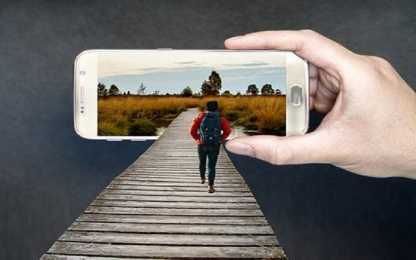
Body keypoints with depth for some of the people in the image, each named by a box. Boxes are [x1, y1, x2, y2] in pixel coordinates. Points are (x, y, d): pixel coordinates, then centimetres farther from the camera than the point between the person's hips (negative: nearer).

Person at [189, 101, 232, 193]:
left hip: (202, 145, 1)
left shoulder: (200, 118, -3)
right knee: (211, 166, 2)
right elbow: (228, 131, -12)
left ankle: (202, 178, 46)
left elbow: (192, 130, -9)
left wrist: (198, 138, 6)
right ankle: (210, 186, -8)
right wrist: (220, 139, 0)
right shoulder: (221, 119, -1)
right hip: (214, 146, -1)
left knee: (202, 162, 25)